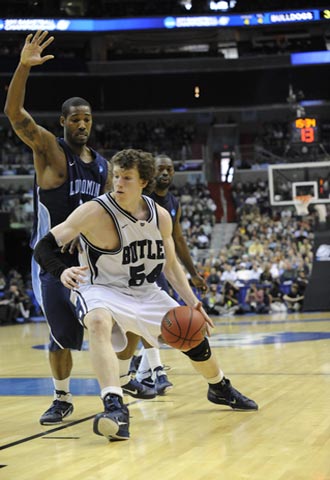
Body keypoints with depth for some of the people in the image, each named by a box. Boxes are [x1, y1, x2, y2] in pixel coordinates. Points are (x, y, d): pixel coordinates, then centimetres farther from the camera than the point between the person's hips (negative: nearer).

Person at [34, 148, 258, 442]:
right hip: (102, 290, -5)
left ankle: (220, 389, 42)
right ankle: (115, 407, -46)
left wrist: (192, 302, 1)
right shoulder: (95, 211, -21)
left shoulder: (160, 216, -4)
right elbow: (44, 246, -23)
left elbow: (171, 265, 10)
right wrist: (62, 271, -44)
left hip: (146, 293, 5)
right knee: (99, 323, -40)